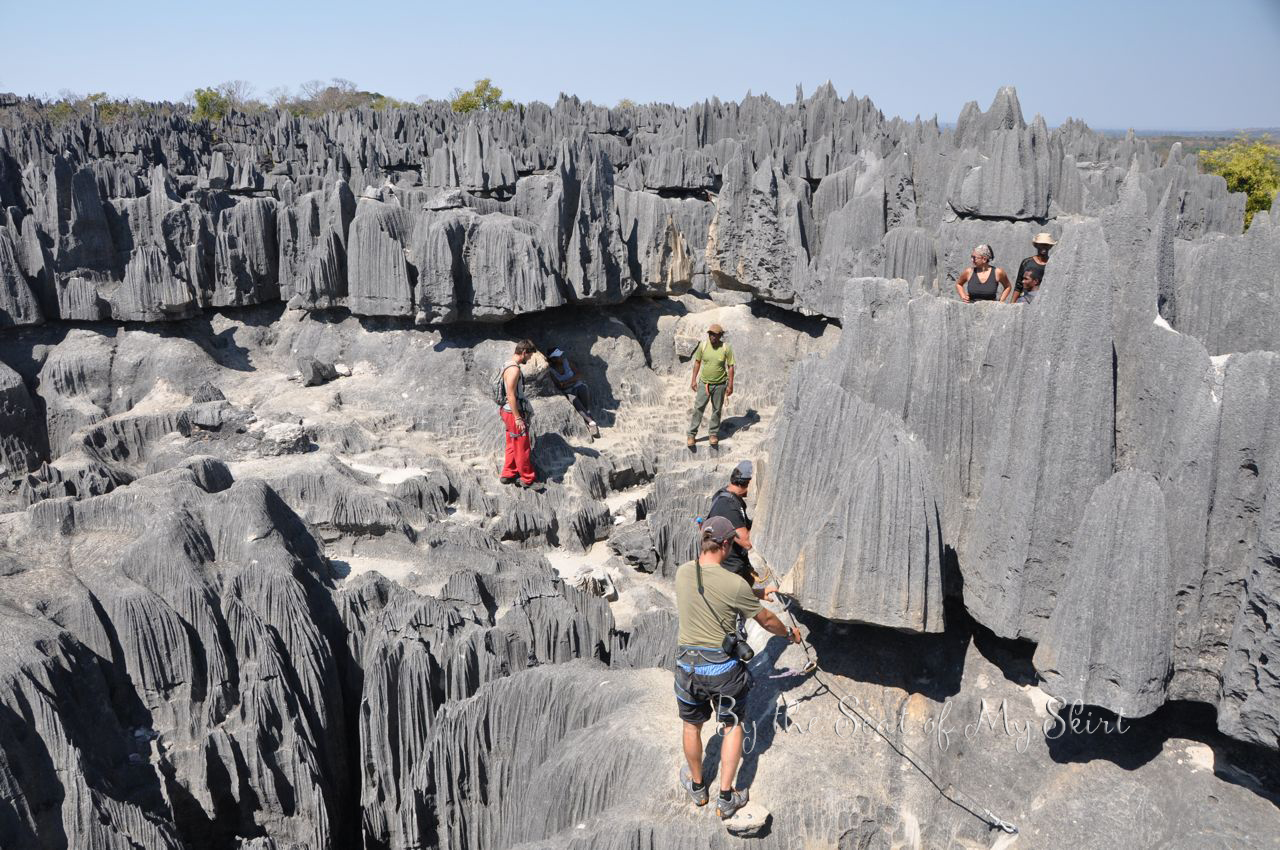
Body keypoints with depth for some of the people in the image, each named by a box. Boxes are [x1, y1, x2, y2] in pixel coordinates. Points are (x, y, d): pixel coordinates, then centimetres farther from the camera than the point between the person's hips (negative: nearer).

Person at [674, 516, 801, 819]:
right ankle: (726, 797, 23)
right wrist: (789, 633, 17)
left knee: (692, 725, 22)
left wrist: (757, 593, 26)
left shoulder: (683, 572, -6)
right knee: (733, 727, 17)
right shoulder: (734, 584, -20)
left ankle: (697, 786, 42)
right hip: (724, 666, -3)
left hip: (688, 663, 4)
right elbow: (766, 619, -5)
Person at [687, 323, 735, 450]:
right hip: (704, 383, 1)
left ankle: (714, 434, 25)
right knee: (698, 408, -1)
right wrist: (694, 380, 3)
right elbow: (697, 362, 4)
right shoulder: (703, 345, -7)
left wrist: (730, 385, -7)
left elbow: (730, 367, -5)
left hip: (719, 384, -1)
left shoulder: (726, 348, -12)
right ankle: (692, 435, 6)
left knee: (717, 410, 10)